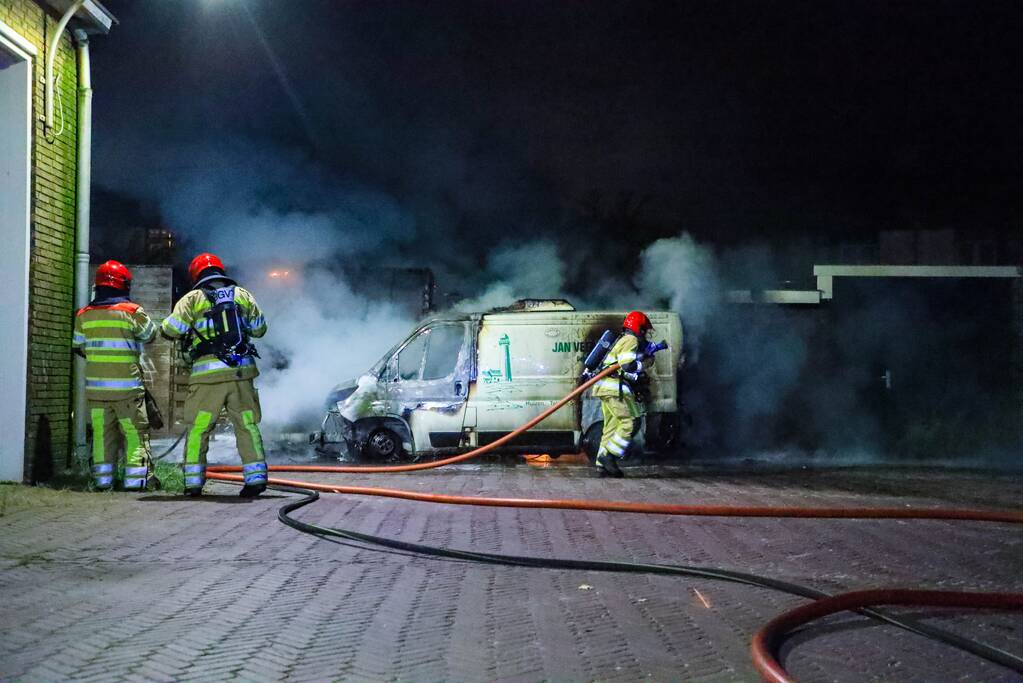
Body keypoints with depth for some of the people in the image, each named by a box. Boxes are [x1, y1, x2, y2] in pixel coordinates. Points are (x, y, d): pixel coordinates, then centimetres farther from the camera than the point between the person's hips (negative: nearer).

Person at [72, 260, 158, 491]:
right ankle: (137, 478, -4)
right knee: (136, 431, 1)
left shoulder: (84, 315, 5)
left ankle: (102, 478, 8)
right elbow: (150, 334, 7)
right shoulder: (132, 311, -7)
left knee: (102, 432, 10)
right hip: (126, 385, -4)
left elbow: (78, 347, 14)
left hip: (95, 385, 4)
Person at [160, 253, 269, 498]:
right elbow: (259, 329, 17)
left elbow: (169, 330, -3)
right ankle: (256, 476, 1)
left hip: (208, 373, -2)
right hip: (242, 370, 2)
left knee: (198, 429, 6)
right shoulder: (243, 295, 12)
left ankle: (193, 480, 6)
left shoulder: (193, 298, 3)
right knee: (248, 425, 8)